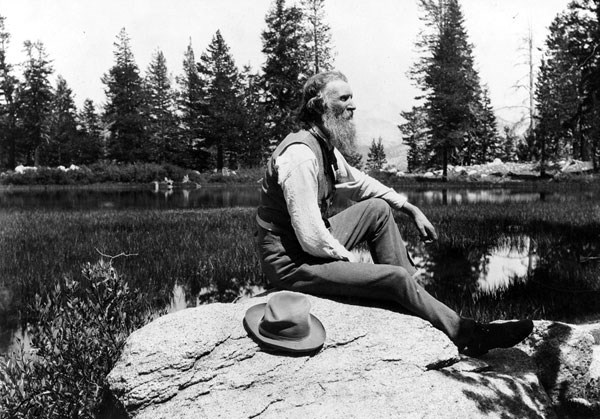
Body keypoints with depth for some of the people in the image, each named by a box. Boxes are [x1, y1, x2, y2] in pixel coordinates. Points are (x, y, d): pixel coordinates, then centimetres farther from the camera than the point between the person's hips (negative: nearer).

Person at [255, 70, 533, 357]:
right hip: (291, 262, -10)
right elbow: (311, 238, -29)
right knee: (396, 278, -13)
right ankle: (469, 336, 8)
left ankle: (413, 296, 9)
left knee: (378, 209, 9)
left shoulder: (326, 146, 4)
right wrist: (349, 259, -12)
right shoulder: (300, 155, -26)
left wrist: (410, 209, 15)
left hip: (317, 245, 10)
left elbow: (359, 183, 20)